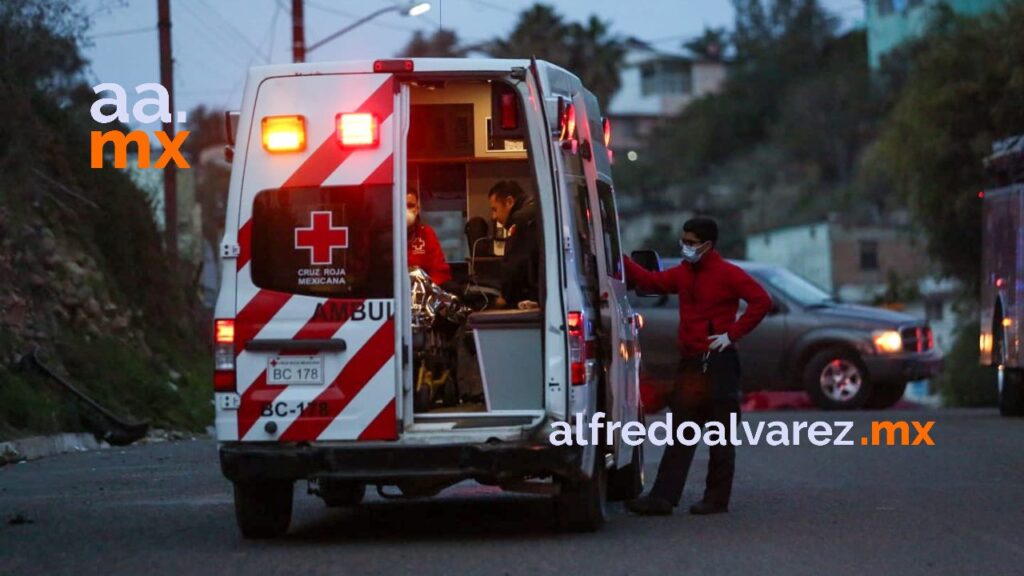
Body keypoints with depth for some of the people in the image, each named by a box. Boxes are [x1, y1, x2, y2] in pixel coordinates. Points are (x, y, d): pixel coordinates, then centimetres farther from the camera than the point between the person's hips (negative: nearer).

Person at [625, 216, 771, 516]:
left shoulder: (727, 274, -8)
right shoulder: (683, 274, 14)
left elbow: (762, 301, -15)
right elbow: (651, 281, 15)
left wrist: (733, 333, -15)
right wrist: (621, 260, 6)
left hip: (719, 364, -7)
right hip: (690, 362, 7)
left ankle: (716, 499, 6)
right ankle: (663, 497, 2)